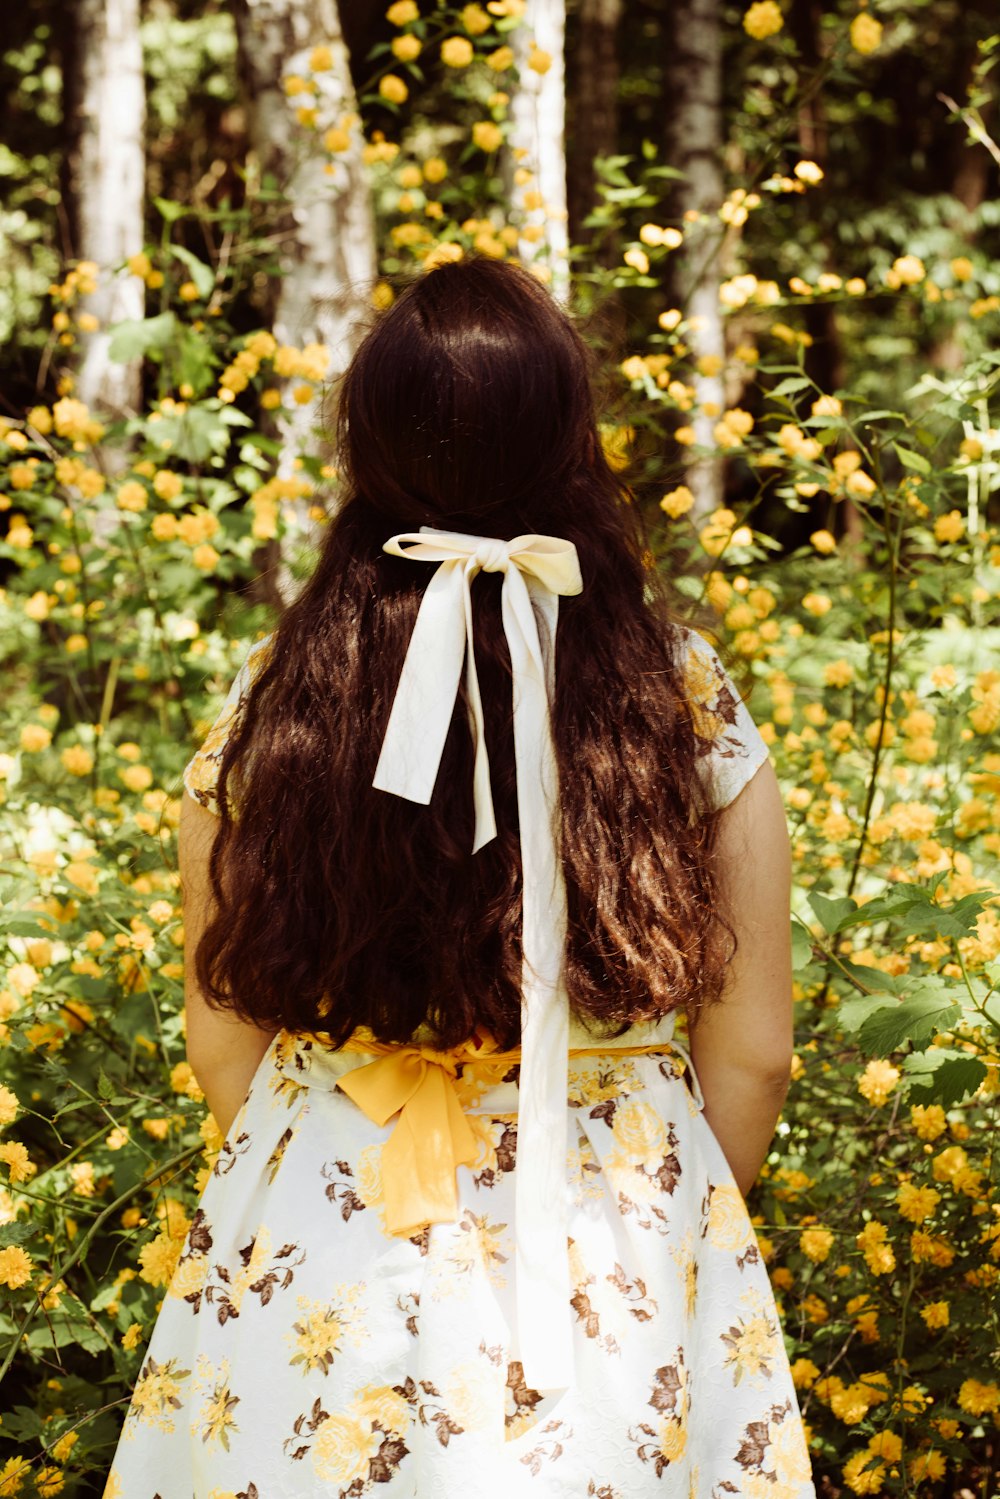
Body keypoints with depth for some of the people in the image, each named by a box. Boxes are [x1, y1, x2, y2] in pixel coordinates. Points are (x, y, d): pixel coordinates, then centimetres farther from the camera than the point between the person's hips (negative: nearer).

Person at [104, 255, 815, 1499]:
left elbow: (223, 1038, 1)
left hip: (316, 1270, 1)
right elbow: (751, 1054, -3)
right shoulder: (685, 698, -10)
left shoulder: (271, 706, -8)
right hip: (620, 1271, -1)